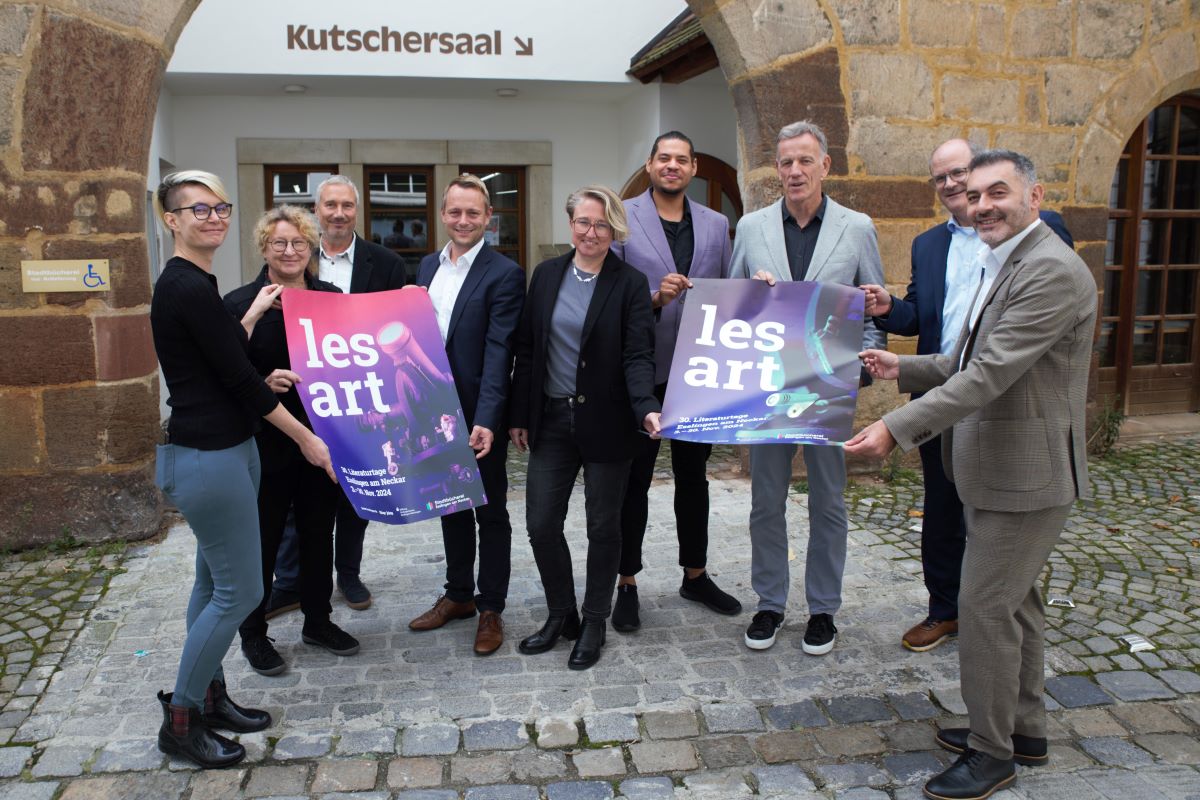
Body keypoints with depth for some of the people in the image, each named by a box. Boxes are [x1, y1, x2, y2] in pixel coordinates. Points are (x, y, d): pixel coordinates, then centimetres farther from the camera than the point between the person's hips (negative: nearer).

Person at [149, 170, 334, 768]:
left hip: (226, 447, 10)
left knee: (215, 582, 17)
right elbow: (239, 378, -17)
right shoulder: (188, 287, -19)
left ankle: (210, 699, 30)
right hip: (207, 458, -10)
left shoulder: (190, 283, 11)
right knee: (240, 590, -2)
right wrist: (306, 438, -11)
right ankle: (180, 721, 13)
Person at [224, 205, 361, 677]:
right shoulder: (241, 303, -5)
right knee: (264, 538, 7)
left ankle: (318, 622, 32)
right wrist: (262, 385, -24)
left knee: (319, 531, 15)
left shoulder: (331, 298, 5)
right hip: (267, 442, -3)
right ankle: (253, 635, 23)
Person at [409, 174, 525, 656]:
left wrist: (486, 419, -28)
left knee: (490, 511, 7)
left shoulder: (504, 274, -12)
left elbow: (498, 351, -19)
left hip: (478, 416, -6)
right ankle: (458, 595, 34)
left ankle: (491, 609, 20)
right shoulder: (428, 266, 10)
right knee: (450, 504, 18)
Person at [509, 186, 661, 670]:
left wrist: (647, 408, -30)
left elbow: (638, 356, -13)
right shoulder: (546, 275, 6)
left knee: (604, 526, 8)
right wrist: (519, 416, 6)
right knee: (541, 524, 4)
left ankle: (594, 623, 27)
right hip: (552, 421, 3)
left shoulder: (630, 284, -5)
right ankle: (561, 614, 27)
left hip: (605, 425, -3)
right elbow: (526, 350, 8)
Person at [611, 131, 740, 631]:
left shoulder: (716, 225, 10)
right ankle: (626, 585, 18)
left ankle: (695, 576, 30)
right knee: (634, 480, 6)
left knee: (694, 478, 15)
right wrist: (654, 299, -21)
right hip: (642, 373, -4)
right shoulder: (622, 219, -2)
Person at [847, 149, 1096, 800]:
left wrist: (897, 427, -32)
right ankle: (1023, 728, 35)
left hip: (1025, 472, -10)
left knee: (986, 605, -3)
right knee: (1015, 600, 19)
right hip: (995, 468, 10)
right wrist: (902, 369, 8)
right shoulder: (1002, 265, 13)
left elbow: (992, 372, -28)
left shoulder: (1052, 271, -20)